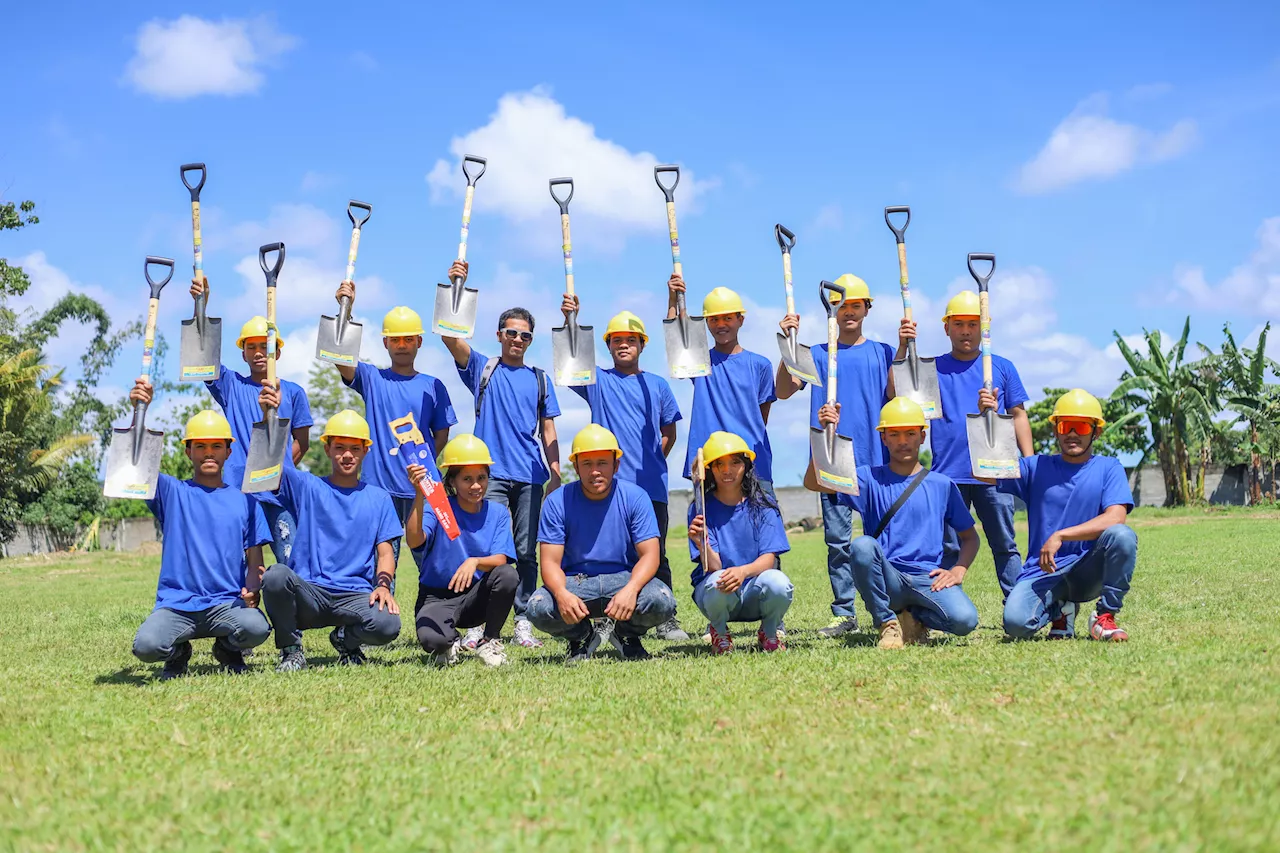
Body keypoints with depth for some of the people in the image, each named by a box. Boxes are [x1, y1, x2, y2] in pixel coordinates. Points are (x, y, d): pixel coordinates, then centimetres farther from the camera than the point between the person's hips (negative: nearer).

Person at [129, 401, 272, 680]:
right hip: (176, 603, -1)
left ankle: (228, 648, 7)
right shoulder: (171, 492, 11)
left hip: (227, 604, 1)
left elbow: (255, 561, 10)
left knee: (257, 628, -32)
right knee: (146, 646, -30)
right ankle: (178, 653, 10)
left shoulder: (244, 501, 14)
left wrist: (252, 590, -12)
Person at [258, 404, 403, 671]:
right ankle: (290, 650, -5)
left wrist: (383, 585, -11)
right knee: (275, 575, -34)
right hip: (308, 594, -1)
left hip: (355, 597, 1)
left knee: (388, 625, -31)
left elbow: (385, 552, 10)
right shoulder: (307, 488, 11)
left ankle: (346, 639, 8)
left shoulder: (379, 499, 16)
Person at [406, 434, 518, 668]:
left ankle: (490, 641, -4)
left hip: (476, 596, 3)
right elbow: (415, 540, -28)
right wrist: (420, 494, -38)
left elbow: (500, 559, -12)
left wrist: (474, 562, -34)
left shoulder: (498, 513, 0)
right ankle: (450, 643, 7)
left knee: (508, 574, -30)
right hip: (437, 597, -3)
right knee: (431, 638, -36)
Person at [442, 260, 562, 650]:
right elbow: (451, 337, -5)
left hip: (530, 475, 2)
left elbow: (548, 430, 14)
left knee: (526, 551, 4)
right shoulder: (483, 369, 9)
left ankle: (523, 621, 10)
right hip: (492, 472, -2)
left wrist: (556, 473, 5)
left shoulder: (540, 379, 15)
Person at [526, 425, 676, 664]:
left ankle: (626, 633, 7)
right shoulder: (558, 502, -6)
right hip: (575, 582, 0)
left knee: (662, 602, -31)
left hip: (624, 577, 0)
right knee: (538, 608, -30)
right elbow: (550, 562, -11)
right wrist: (561, 593, -35)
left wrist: (630, 589, -34)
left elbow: (649, 555, -12)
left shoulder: (635, 497, -6)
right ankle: (581, 636, 6)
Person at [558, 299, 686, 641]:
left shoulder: (657, 385, 13)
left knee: (655, 554, 4)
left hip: (651, 485, 1)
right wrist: (569, 321, -22)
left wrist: (652, 461, 5)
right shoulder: (598, 381, 9)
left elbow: (669, 433, 17)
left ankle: (666, 620, 9)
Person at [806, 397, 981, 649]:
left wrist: (958, 570, -1)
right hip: (887, 581, 0)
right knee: (862, 545, -33)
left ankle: (912, 618, 6)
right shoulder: (870, 479, 9)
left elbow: (969, 536, 18)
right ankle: (887, 624, -10)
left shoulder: (942, 485, 12)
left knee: (965, 619, -29)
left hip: (929, 579, 1)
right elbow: (814, 482, -4)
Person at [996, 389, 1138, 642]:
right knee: (1016, 623, -27)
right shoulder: (1036, 467, 10)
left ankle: (1105, 616, -10)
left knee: (1122, 535, -31)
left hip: (1087, 571, -1)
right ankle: (1058, 608, 10)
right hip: (1042, 572, 1)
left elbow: (1115, 518, -12)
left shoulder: (1109, 468, 4)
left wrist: (1060, 536, -20)